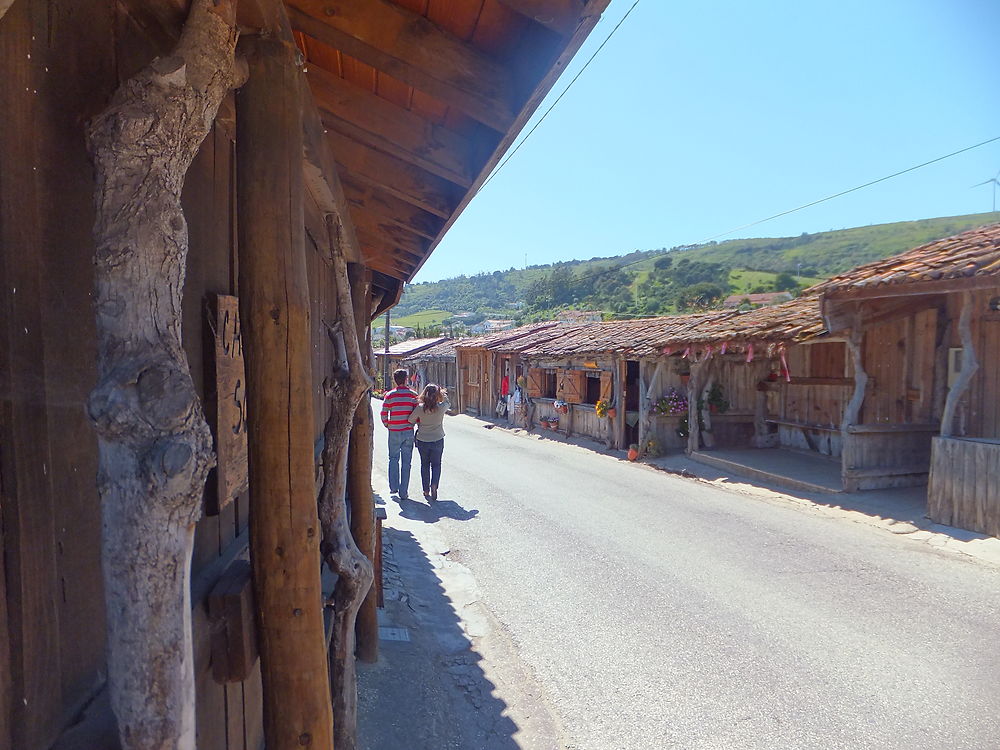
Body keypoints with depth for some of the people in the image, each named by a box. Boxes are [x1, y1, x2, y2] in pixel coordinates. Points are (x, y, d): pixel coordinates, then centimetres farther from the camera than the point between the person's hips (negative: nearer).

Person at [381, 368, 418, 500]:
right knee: (406, 462, 6)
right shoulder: (413, 395, -2)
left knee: (393, 459, 18)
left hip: (394, 432, 0)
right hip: (409, 432, 0)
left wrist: (388, 425, 11)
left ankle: (393, 487, 13)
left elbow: (383, 414, -5)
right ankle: (404, 492, 8)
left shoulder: (389, 395, -4)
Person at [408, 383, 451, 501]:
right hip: (438, 440, 0)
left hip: (422, 441, 1)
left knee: (425, 465, 15)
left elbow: (411, 420, -3)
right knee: (436, 465, 15)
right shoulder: (441, 407, -16)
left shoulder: (420, 408, -15)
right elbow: (448, 404, 7)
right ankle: (434, 485, -6)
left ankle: (426, 491, 18)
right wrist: (444, 396, 15)